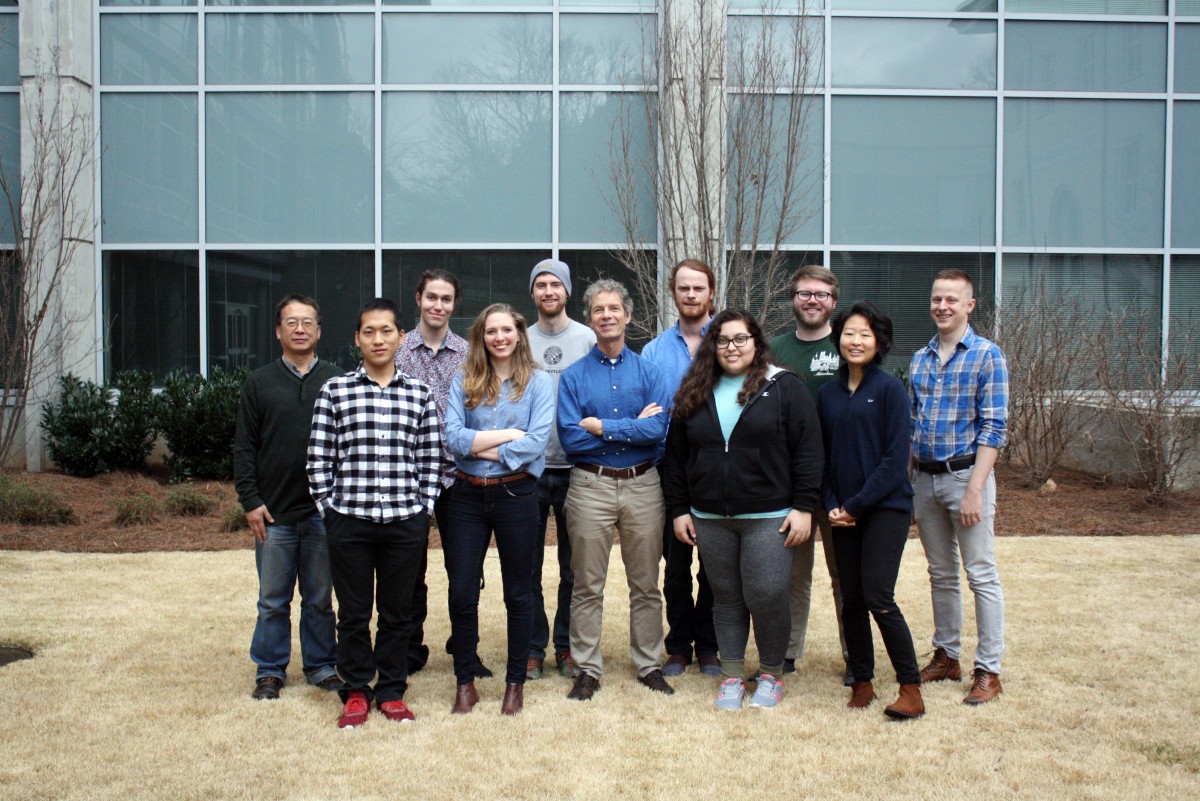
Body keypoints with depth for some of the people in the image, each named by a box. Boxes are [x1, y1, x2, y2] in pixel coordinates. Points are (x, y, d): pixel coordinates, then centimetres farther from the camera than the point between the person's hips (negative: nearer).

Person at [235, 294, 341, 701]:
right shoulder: (260, 382, 5)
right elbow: (244, 447, 4)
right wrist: (250, 500, -4)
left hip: (324, 512, 0)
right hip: (273, 513, 0)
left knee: (321, 598, 11)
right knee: (273, 600, 9)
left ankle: (321, 665, 24)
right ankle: (270, 671, 22)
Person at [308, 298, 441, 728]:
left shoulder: (420, 393, 6)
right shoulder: (335, 390, 3)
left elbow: (430, 459, 7)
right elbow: (319, 458, 3)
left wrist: (423, 510, 1)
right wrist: (328, 508, -2)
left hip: (405, 522, 1)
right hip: (349, 521, -1)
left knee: (398, 612, 10)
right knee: (353, 613, 9)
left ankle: (392, 691, 25)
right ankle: (356, 691, 25)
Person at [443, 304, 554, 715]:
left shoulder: (537, 381, 1)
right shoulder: (463, 382, 6)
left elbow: (537, 440, -13)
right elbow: (453, 437, -7)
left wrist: (481, 447, -13)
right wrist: (510, 434, -13)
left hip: (516, 494, -2)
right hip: (468, 496, 2)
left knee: (518, 593, 9)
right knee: (462, 593, 3)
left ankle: (515, 682, 23)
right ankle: (465, 682, 19)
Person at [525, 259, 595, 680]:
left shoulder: (589, 339, 3)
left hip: (574, 468, 0)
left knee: (573, 567, 8)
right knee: (528, 566, 6)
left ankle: (566, 646, 21)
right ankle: (532, 648, 18)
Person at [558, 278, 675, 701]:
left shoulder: (649, 371, 4)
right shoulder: (574, 376, 2)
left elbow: (658, 429, -11)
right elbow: (570, 438, -9)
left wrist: (602, 426, -14)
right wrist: (633, 427, -10)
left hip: (642, 484, 1)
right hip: (590, 486, -1)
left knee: (646, 585, 9)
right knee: (587, 586, 5)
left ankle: (650, 666, 22)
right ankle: (587, 670, 16)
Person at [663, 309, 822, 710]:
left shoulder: (783, 387, -1)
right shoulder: (695, 394, 10)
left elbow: (807, 450, -4)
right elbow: (676, 456, 13)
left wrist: (803, 507, -9)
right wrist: (678, 509, 8)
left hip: (768, 518, -3)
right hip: (710, 519, 4)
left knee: (767, 596, -5)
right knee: (726, 597, 10)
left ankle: (771, 674, 17)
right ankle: (732, 677, 22)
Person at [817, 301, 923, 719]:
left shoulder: (890, 389, -5)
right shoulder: (828, 393, 10)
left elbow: (895, 457, -10)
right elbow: (822, 454, 12)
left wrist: (858, 504, -13)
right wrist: (831, 504, -2)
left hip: (885, 508, -5)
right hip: (843, 512, 5)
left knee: (878, 599, -11)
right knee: (851, 601, 7)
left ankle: (910, 688, 2)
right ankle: (861, 681, 20)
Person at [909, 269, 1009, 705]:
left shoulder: (987, 356, -6)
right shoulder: (920, 359, 11)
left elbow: (993, 428, -11)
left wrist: (974, 490, -18)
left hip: (965, 473, -6)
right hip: (924, 477, 6)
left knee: (982, 576, 1)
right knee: (941, 575, 15)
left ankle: (988, 670, 8)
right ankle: (946, 656, 26)